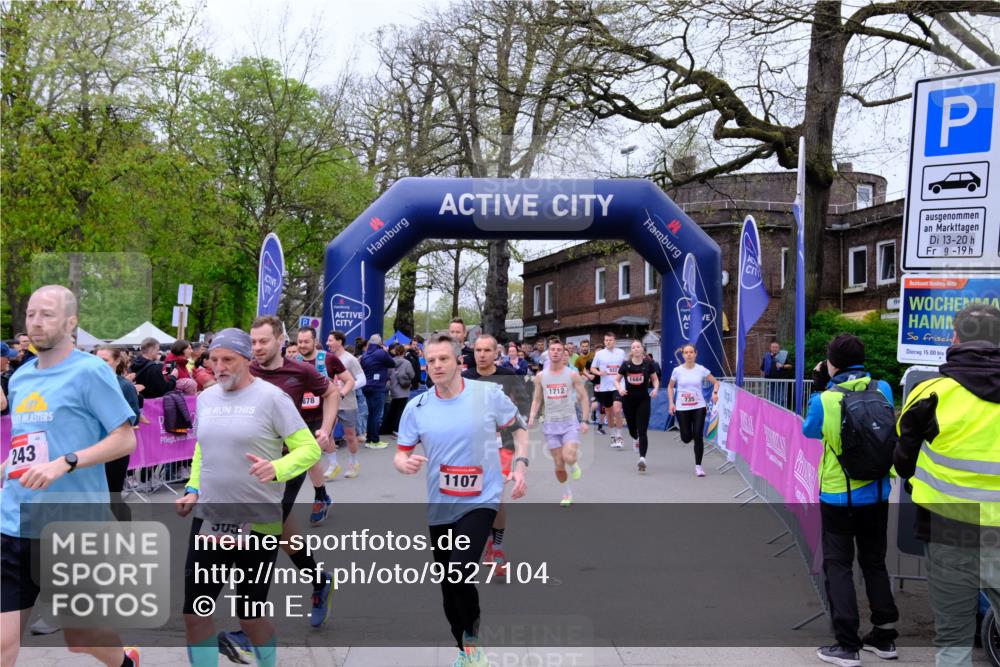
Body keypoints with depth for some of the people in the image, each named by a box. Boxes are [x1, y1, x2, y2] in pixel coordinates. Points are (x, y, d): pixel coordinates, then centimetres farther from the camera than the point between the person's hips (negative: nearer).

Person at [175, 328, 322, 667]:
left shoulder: (271, 397, -12)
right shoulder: (206, 398, 6)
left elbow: (309, 448, -13)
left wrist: (276, 469, -30)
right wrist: (192, 489, 8)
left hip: (258, 523, -5)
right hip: (209, 520, 5)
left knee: (250, 617, 8)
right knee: (194, 613, 5)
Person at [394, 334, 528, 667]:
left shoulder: (489, 394, -9)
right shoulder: (416, 406, -4)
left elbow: (519, 427, 6)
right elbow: (401, 454, 2)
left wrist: (520, 465, -7)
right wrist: (405, 464, -21)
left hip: (480, 501, -4)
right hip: (440, 506, 4)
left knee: (459, 574, -22)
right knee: (448, 585, 13)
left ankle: (473, 636, 7)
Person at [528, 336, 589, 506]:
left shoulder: (572, 374, -3)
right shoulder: (540, 376, 2)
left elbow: (583, 397, 1)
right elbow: (537, 399, 10)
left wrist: (585, 421, -5)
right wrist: (532, 417, -6)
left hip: (570, 423, -2)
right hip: (551, 424, 2)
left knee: (569, 458, -21)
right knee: (558, 465, 5)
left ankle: (574, 465, 16)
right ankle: (567, 494, 26)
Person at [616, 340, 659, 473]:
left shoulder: (648, 364, -3)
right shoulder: (626, 364, -2)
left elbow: (655, 379, 8)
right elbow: (616, 380, 6)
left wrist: (655, 388, -11)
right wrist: (619, 388, -15)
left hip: (643, 400, -2)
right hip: (628, 400, 2)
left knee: (642, 431, -10)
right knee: (632, 429, 14)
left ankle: (642, 458, -12)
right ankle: (637, 440, 51)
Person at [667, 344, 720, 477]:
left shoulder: (701, 370, -4)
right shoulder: (677, 370, -3)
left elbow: (716, 382, 5)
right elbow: (670, 387, 10)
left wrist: (715, 392, -16)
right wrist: (671, 403, -1)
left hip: (699, 407, 0)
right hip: (682, 408, 0)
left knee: (698, 436, -7)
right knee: (686, 438, 1)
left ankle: (698, 466, 5)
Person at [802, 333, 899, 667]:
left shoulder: (824, 399, -17)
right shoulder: (883, 389, -8)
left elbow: (809, 431, 3)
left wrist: (818, 388, 7)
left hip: (838, 495, -4)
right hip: (876, 493, 4)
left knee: (838, 564, 6)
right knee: (874, 561, 19)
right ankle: (885, 634, 27)